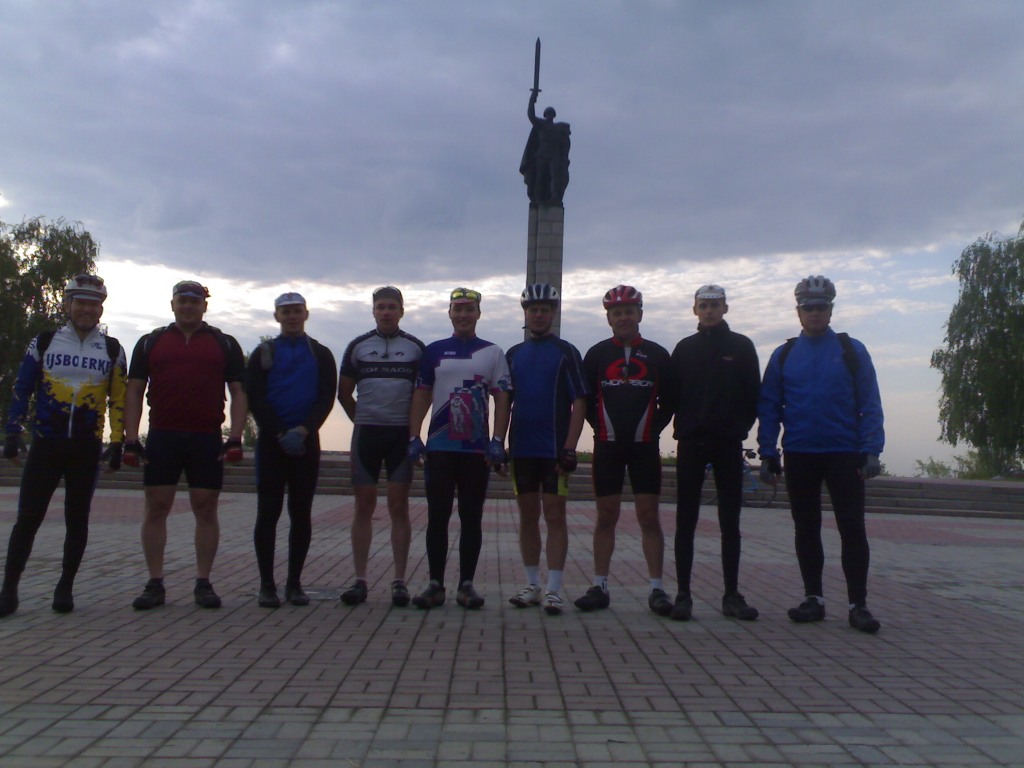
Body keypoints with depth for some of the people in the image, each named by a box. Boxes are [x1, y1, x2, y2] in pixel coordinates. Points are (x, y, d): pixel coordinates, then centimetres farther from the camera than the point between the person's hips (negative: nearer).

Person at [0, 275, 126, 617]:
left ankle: (65, 588, 19)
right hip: (45, 445, 0)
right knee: (28, 518, 1)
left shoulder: (112, 350, 5)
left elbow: (119, 401, 5)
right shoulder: (44, 342, 5)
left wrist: (116, 443, -1)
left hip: (87, 449, 0)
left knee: (77, 520, 7)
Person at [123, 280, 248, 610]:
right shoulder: (150, 342, 11)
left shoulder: (225, 344, 9)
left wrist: (235, 437, -6)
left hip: (207, 439, -1)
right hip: (162, 437, 1)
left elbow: (239, 393, 5)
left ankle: (203, 583, 10)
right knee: (156, 509, 2)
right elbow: (134, 392, 9)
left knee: (206, 510, 2)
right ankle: (155, 584, 11)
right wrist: (130, 439, -1)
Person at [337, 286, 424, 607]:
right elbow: (344, 392, 15)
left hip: (402, 435, -1)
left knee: (399, 507, 0)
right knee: (364, 506, 2)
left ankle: (399, 581, 6)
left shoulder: (416, 347, 6)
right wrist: (361, 421, 11)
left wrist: (413, 426, 7)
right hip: (366, 433, 1)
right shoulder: (358, 346, 8)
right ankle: (359, 580, 9)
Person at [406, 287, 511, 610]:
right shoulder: (434, 351, 10)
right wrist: (414, 437, -1)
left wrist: (498, 441, -8)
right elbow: (421, 396, 8)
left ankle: (466, 585, 13)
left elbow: (502, 399, 2)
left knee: (471, 519, 5)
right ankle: (435, 584, 12)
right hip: (439, 448, 1)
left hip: (477, 450, -1)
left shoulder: (493, 353, 7)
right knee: (437, 517, 3)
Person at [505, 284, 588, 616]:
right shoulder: (514, 354, 12)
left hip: (554, 449, -4)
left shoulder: (566, 352, 0)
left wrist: (569, 448, -12)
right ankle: (532, 585, 18)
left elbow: (579, 403, -4)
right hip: (521, 449, 4)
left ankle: (553, 590, 4)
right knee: (528, 517, 9)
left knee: (555, 516, -2)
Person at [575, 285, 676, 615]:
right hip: (607, 446, 1)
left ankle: (656, 589, 7)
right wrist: (602, 427, 3)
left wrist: (653, 428, 1)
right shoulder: (597, 354, 5)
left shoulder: (657, 355, 5)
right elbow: (585, 399, 10)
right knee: (606, 517, 4)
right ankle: (599, 587, 11)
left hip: (645, 446, 0)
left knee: (649, 516, 0)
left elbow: (670, 401, 9)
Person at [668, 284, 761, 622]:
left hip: (729, 445, 0)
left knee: (730, 524, 6)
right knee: (685, 522, 1)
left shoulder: (742, 346, 6)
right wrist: (683, 427, -2)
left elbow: (754, 395, 5)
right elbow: (672, 394, 8)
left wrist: (741, 427, -2)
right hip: (691, 444, 1)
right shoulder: (684, 348, 9)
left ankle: (732, 595, 14)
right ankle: (683, 595, 8)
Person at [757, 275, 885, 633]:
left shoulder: (851, 350, 2)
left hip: (844, 454, -2)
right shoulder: (784, 355, 7)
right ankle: (813, 599, 19)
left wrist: (872, 450, -9)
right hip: (799, 456, 2)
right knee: (806, 530, 9)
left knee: (852, 529, 0)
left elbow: (870, 404, -1)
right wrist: (767, 453, 0)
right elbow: (768, 407, 6)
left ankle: (858, 604, 9)